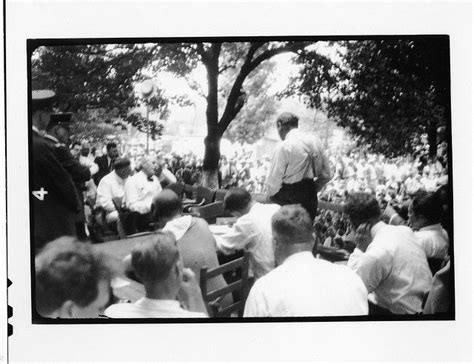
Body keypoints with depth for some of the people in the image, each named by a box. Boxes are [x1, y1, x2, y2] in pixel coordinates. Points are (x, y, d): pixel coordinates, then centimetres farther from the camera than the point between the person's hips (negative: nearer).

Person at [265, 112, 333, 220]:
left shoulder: (283, 147, -16)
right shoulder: (315, 141, 4)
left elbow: (273, 182, -14)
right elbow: (327, 175, 9)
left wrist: (270, 195, 5)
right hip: (311, 200, 6)